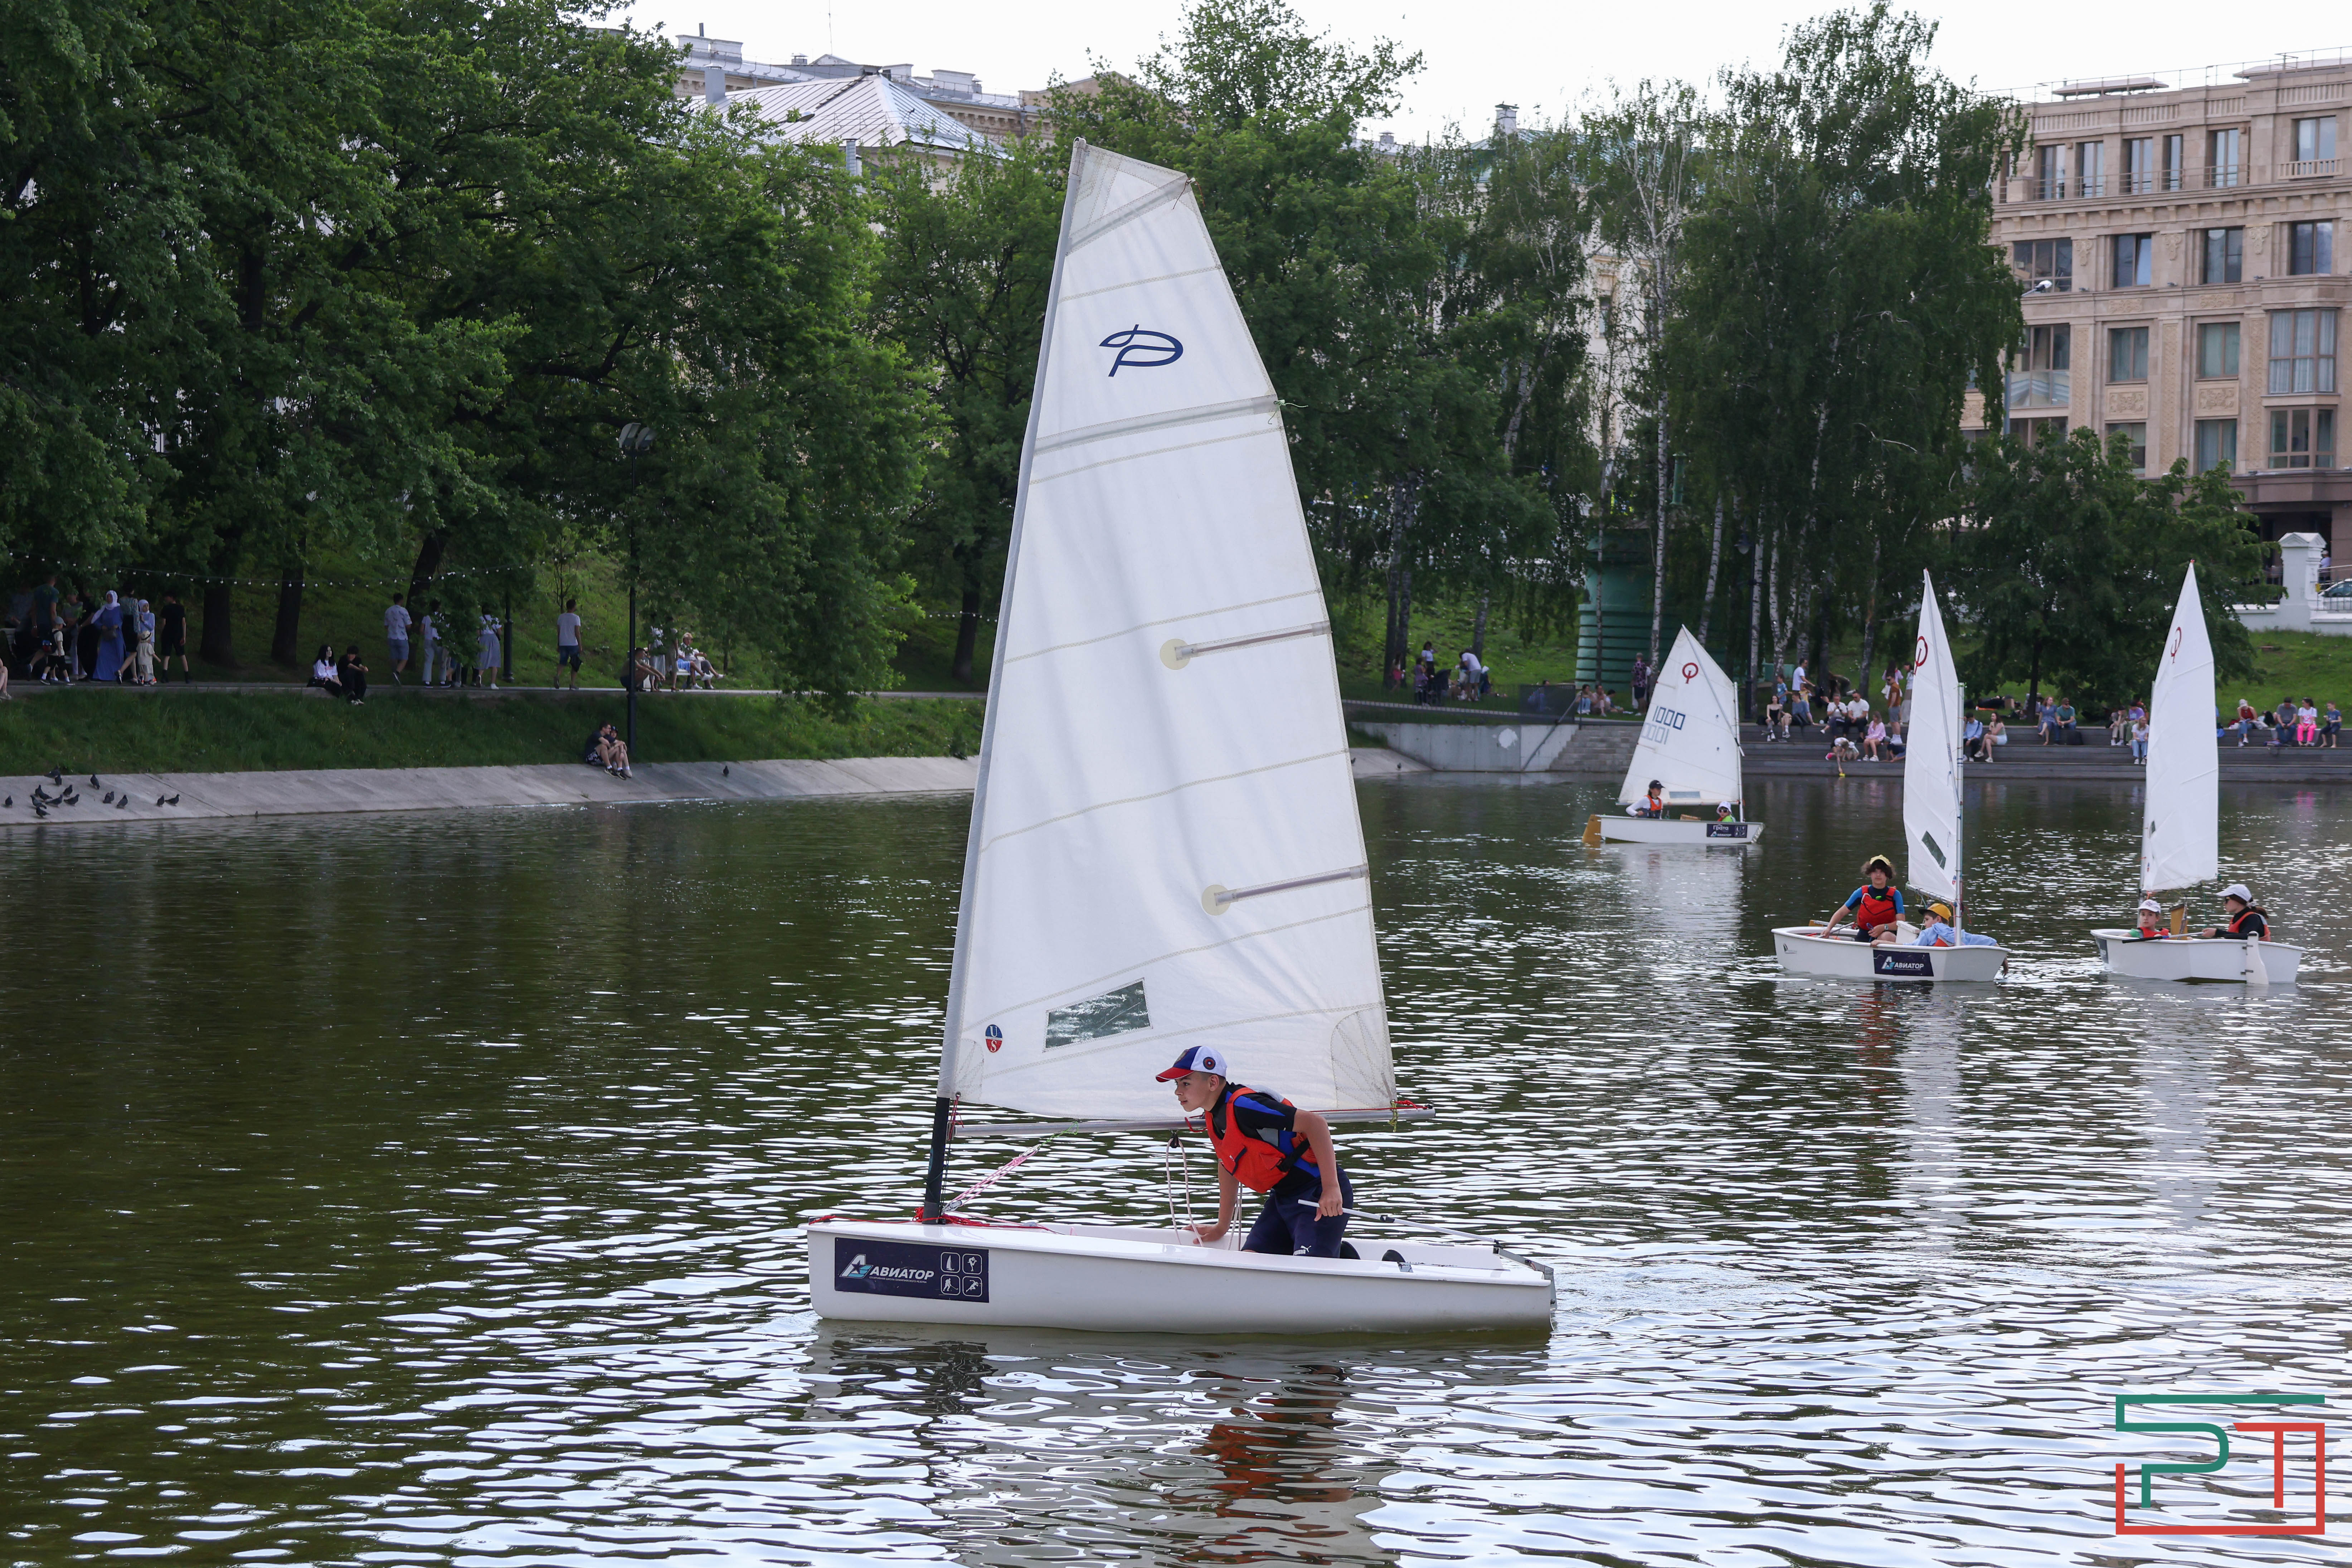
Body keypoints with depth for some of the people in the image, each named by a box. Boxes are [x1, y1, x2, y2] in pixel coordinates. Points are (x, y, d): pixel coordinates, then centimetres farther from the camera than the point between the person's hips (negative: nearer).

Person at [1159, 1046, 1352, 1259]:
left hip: (1319, 1195, -10)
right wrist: (1222, 1227, 28)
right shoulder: (1213, 1117, 7)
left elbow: (1315, 1123, -27)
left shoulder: (1243, 1106, -23)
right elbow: (1228, 1166, 25)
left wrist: (1331, 1187, -30)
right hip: (1282, 1198, 10)